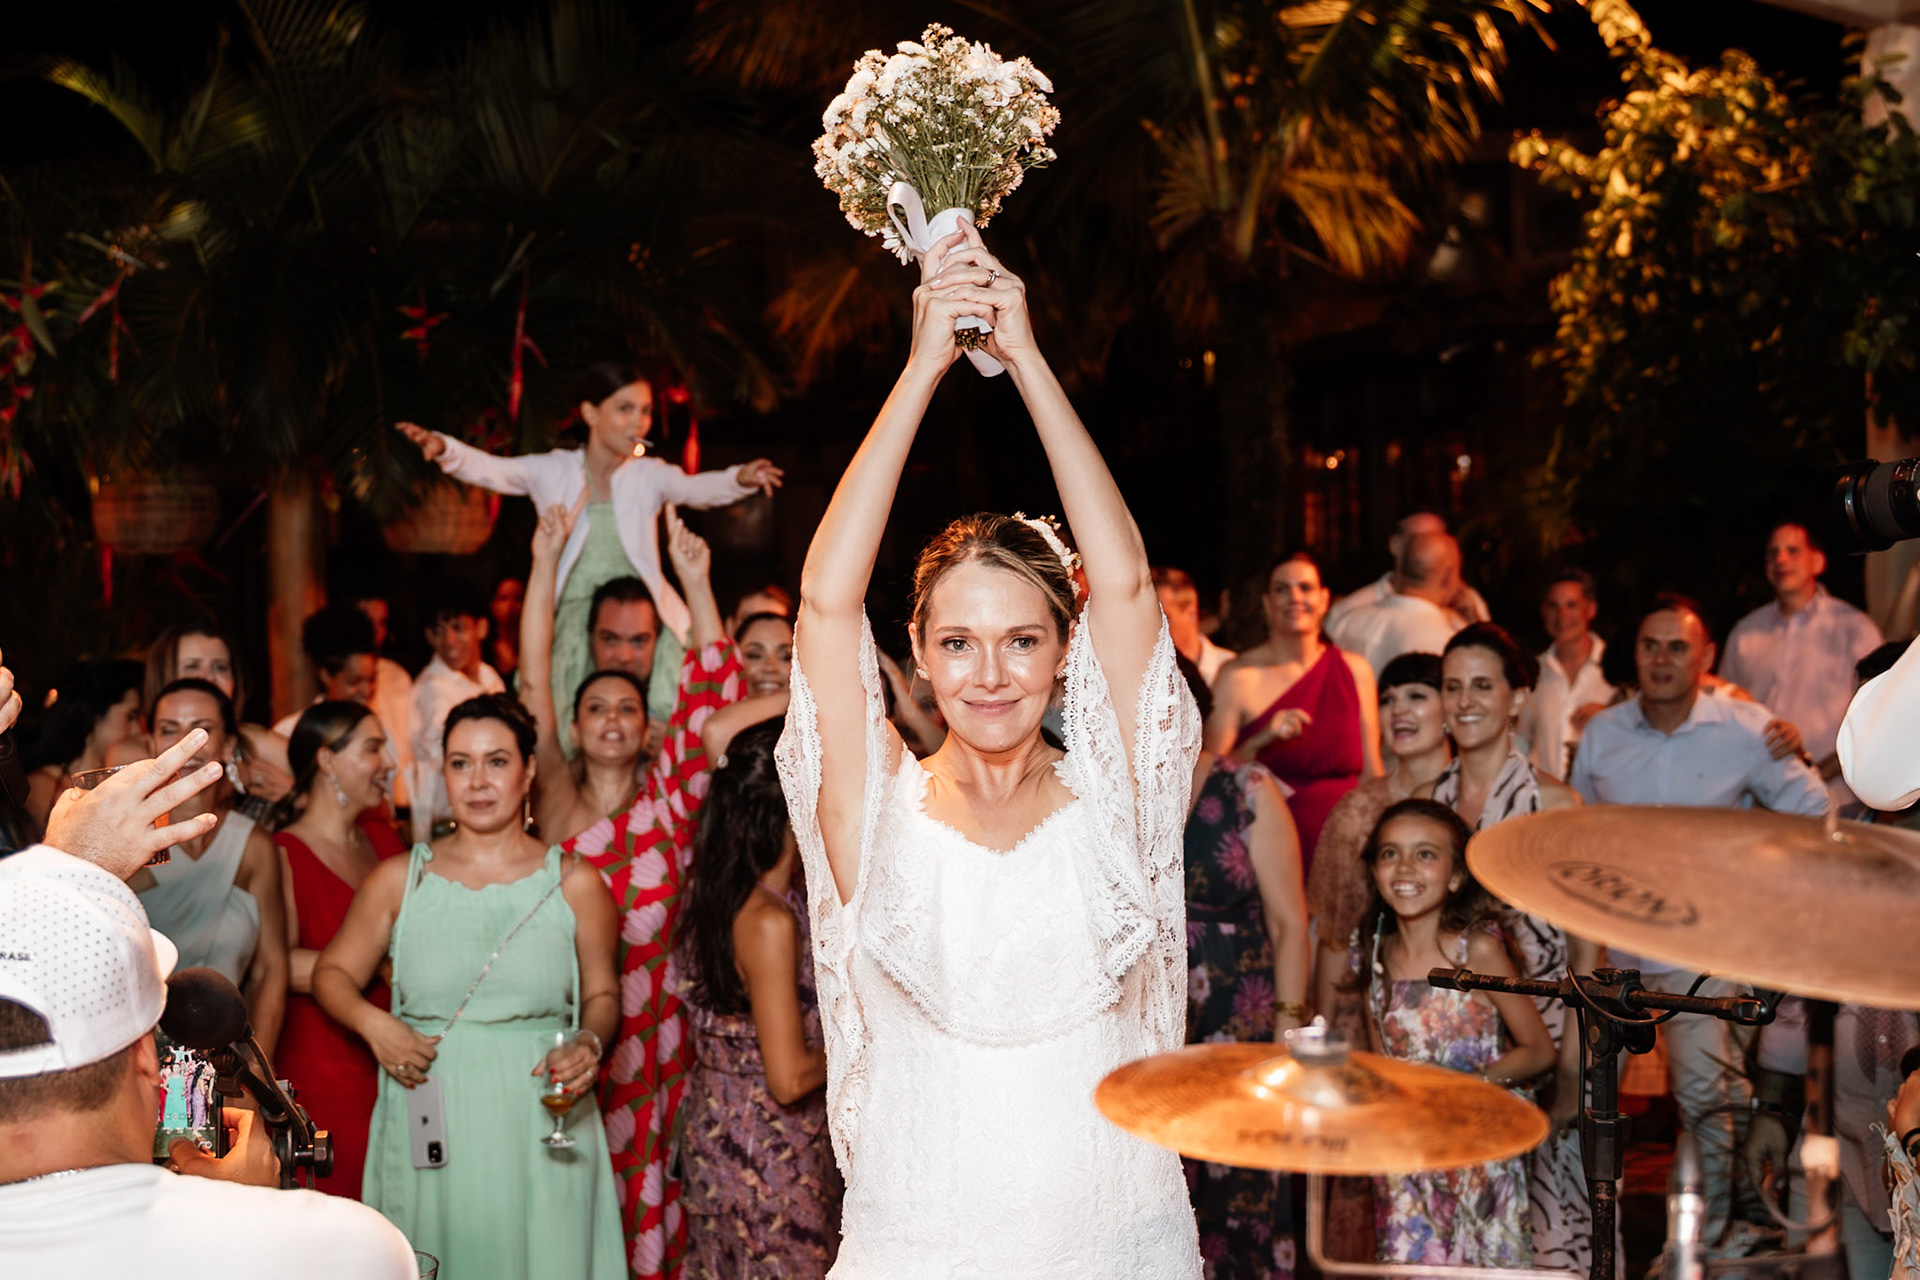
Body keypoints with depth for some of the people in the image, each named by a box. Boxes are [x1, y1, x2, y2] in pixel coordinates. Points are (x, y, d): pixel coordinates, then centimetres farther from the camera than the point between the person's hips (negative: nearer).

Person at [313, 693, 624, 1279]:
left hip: (539, 1128, 0)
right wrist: (372, 1023, -6)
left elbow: (601, 994, 11)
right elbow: (333, 973, 13)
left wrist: (589, 1042, -10)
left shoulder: (574, 883, 3)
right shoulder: (399, 880, 5)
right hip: (428, 1124, 1)